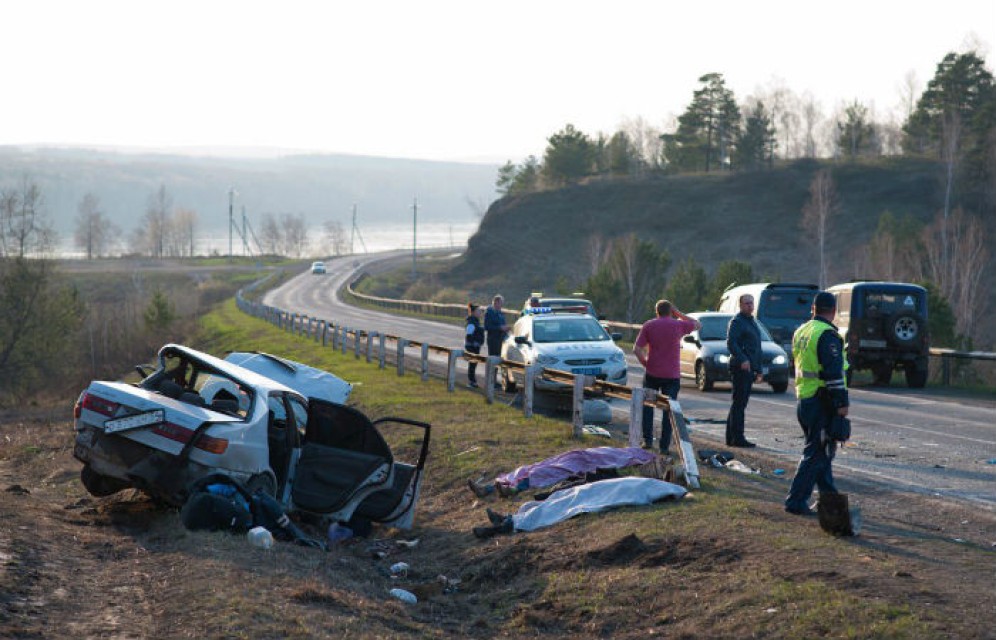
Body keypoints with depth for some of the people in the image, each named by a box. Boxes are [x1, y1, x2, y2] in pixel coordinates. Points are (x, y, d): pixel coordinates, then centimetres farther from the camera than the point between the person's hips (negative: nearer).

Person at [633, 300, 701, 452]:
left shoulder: (648, 325, -1)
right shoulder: (679, 325, -3)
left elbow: (637, 349, -7)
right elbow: (698, 325, 16)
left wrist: (645, 363, 7)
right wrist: (679, 314, 12)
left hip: (652, 373, 1)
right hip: (672, 375, -1)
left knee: (647, 406, 17)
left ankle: (647, 440, 10)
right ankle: (664, 446, 3)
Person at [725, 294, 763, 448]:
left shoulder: (752, 322, 22)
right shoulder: (737, 321, -8)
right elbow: (731, 343, -21)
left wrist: (758, 370, 25)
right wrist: (743, 360, -33)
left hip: (750, 368, 9)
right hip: (740, 367, -9)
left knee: (739, 403, 12)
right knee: (739, 403, -9)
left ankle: (731, 438, 16)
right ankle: (737, 438, -9)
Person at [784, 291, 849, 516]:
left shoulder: (801, 332, 14)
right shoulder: (828, 335, -15)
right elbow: (833, 373, -21)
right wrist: (842, 402, -18)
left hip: (804, 400, 9)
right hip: (822, 402, -9)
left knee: (820, 449, 18)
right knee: (816, 453, -5)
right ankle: (796, 501, -7)